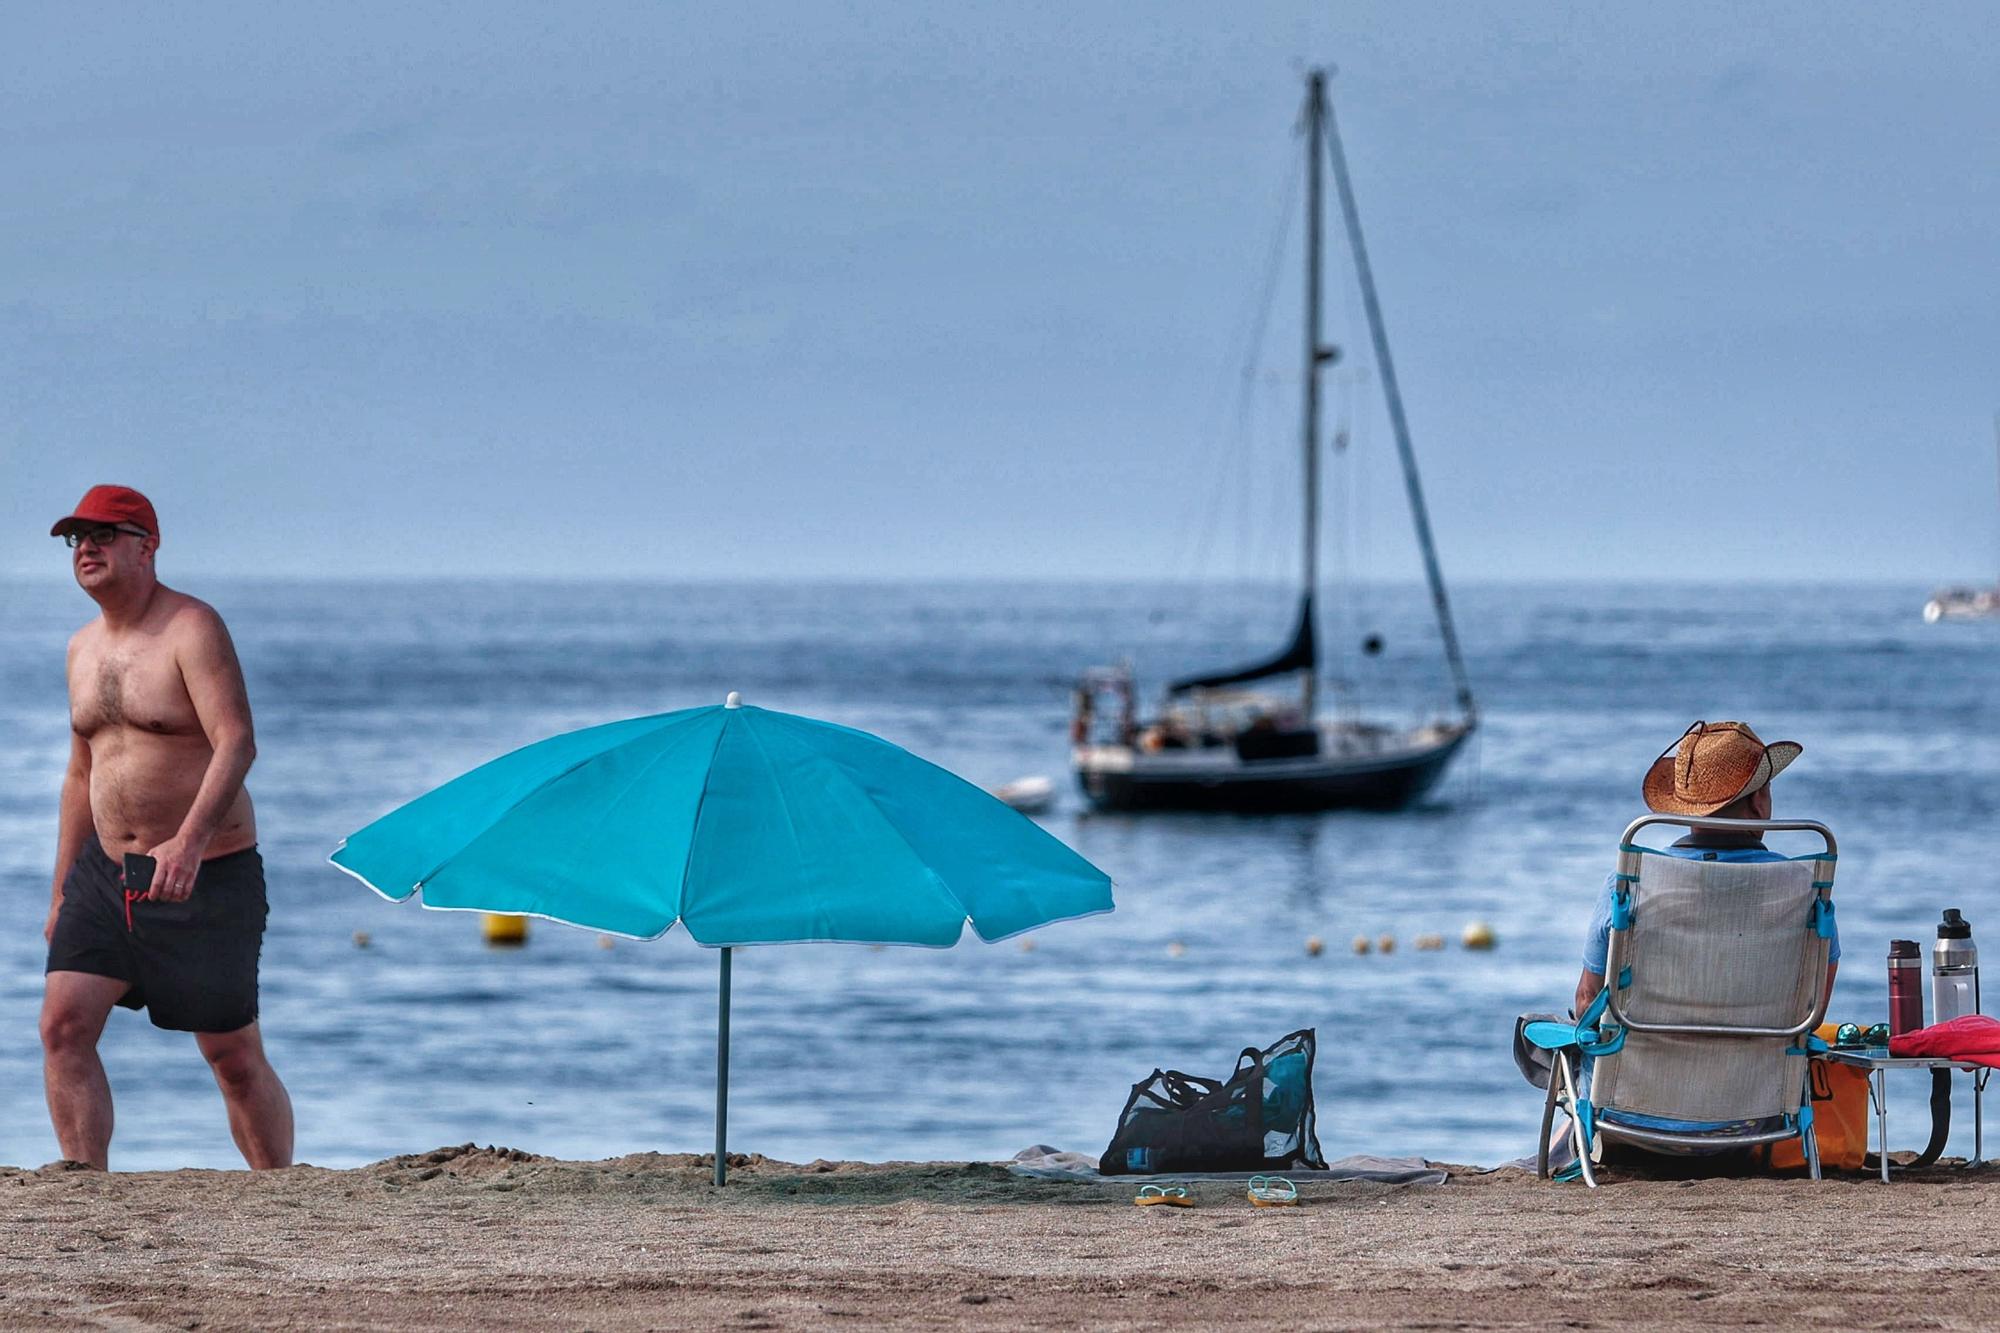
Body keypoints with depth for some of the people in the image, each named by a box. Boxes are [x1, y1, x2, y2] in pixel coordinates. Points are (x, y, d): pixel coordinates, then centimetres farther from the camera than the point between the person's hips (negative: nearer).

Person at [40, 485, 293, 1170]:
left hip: (208, 876, -7)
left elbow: (236, 743, -24)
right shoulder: (85, 648, 12)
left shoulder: (192, 628, -12)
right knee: (63, 1023, -12)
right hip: (106, 873, 7)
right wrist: (62, 895, 20)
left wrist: (190, 842, -38)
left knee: (235, 1059, 0)